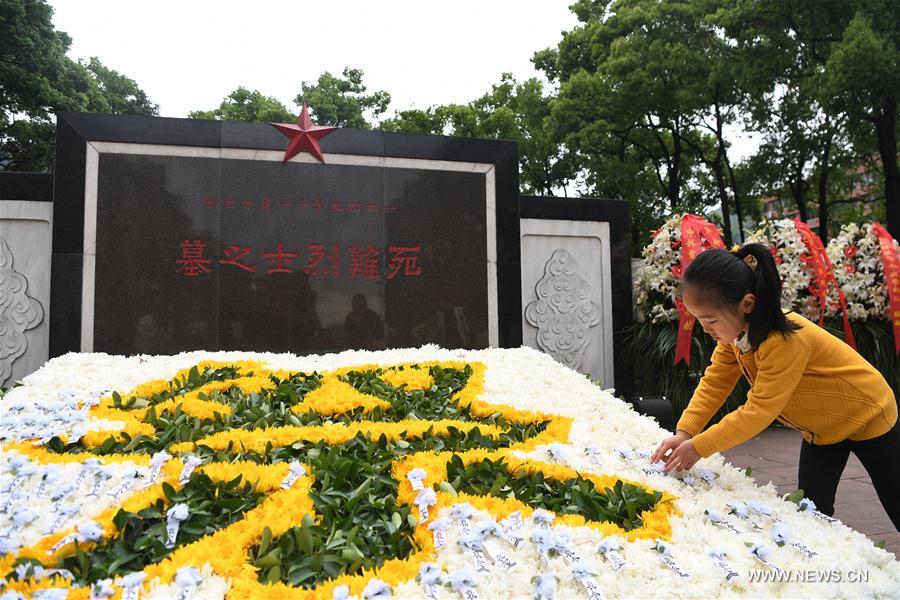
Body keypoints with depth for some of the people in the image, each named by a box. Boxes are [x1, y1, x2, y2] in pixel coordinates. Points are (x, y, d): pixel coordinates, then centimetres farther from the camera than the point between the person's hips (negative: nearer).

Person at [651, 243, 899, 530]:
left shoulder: (786, 340, -40)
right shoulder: (736, 328, -16)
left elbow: (759, 411, -38)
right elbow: (714, 382, -13)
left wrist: (698, 447, -34)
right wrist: (684, 432, -25)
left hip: (865, 417, -6)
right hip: (821, 427, 7)